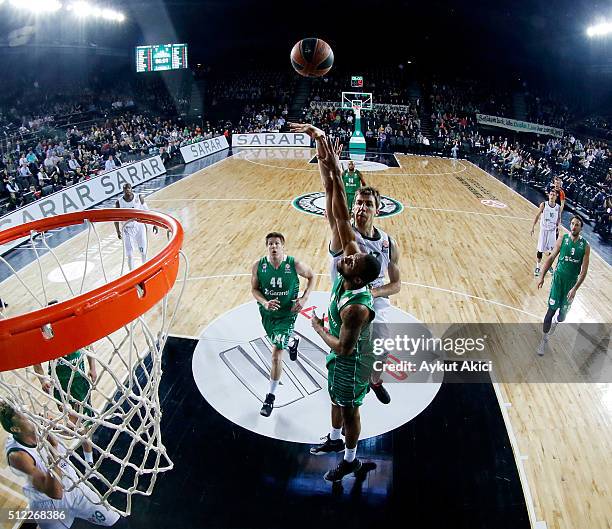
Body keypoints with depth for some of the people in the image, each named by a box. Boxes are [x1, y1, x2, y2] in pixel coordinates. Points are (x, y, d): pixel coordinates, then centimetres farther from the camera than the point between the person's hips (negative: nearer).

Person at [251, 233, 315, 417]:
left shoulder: (294, 264, -19)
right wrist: (265, 303, -22)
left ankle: (271, 397, 9)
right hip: (267, 312, 4)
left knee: (276, 355, -10)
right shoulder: (258, 265, -14)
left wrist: (304, 299, -12)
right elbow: (254, 289, -2)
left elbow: (311, 276, 0)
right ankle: (292, 341, 66)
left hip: (287, 314, -3)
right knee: (279, 342, 28)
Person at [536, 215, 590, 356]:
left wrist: (575, 288, -14)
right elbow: (551, 258, 1)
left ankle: (556, 321, 45)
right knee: (551, 310, -5)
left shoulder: (585, 246, -7)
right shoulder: (562, 239, -6)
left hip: (572, 282, 1)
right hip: (559, 278, -1)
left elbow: (584, 271, -7)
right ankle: (544, 340, 8)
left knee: (563, 315, 8)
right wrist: (542, 277, -1)